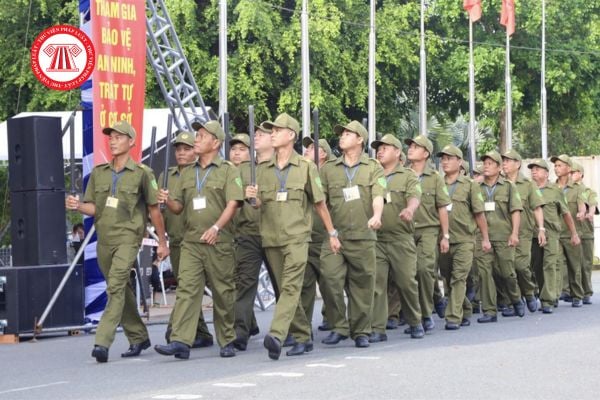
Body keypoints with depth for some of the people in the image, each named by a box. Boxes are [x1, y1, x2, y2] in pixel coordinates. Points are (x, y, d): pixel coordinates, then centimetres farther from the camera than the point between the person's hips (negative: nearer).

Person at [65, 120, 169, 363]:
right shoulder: (98, 172, 12)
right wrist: (77, 206, -10)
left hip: (128, 236, -6)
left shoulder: (141, 173, -1)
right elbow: (93, 208, 13)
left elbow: (153, 209, 4)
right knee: (121, 290, 13)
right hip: (104, 239, 6)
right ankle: (138, 338, 27)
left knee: (116, 287, -19)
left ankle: (103, 342, -25)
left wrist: (162, 242, 6)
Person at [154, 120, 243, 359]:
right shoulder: (187, 173, 18)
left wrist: (216, 227, -22)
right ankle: (180, 342, -16)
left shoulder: (228, 170, 3)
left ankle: (227, 341, 16)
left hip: (219, 242, -4)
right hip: (191, 242, 4)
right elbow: (178, 207, 19)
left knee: (223, 292, 3)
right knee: (186, 289, -9)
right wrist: (167, 201, -4)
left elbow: (232, 204, -8)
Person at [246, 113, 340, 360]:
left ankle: (276, 335, -30)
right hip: (271, 238, 5)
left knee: (291, 287, -18)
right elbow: (260, 205, 12)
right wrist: (253, 198, -12)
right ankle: (302, 338, 17)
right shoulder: (263, 170, 12)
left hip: (297, 237, -5)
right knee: (286, 289, 8)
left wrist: (332, 233, 8)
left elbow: (319, 203, 7)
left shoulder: (306, 168, 2)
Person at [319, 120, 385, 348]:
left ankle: (361, 332, 13)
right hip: (334, 235, 1)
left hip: (363, 237, -1)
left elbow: (378, 196, -7)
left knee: (362, 286, 1)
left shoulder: (373, 169, 8)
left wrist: (376, 216, -27)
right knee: (329, 279, -12)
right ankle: (339, 327, 1)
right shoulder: (329, 169, 15)